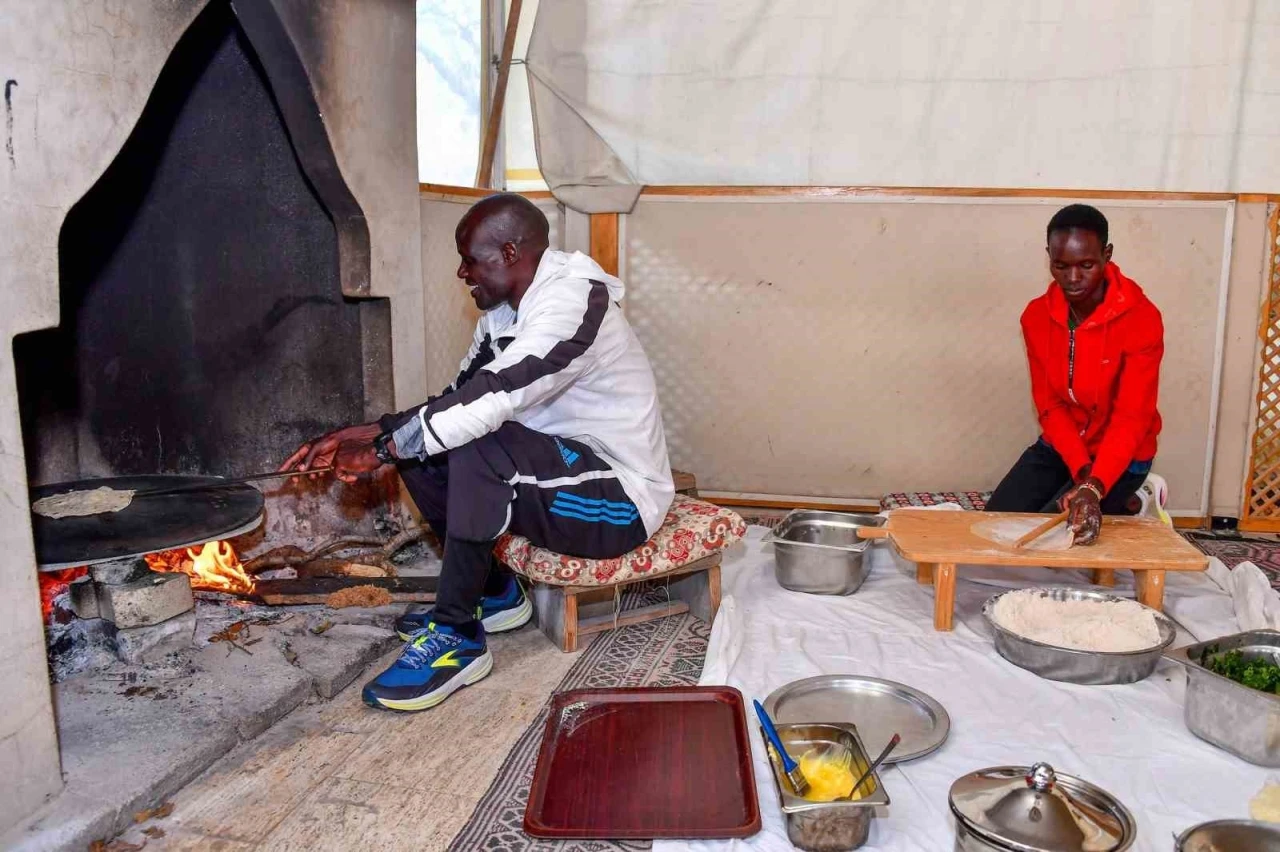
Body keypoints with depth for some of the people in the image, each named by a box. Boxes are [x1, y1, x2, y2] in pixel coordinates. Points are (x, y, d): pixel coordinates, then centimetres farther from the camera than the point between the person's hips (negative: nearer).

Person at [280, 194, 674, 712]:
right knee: (421, 446, 1)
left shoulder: (574, 304, -23)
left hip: (622, 501, -9)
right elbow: (458, 399, 5)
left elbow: (487, 402, -33)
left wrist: (380, 446, -24)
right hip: (566, 465, 9)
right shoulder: (504, 310, 6)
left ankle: (457, 638, -17)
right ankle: (494, 592, 14)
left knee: (474, 446, -30)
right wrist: (375, 437, -8)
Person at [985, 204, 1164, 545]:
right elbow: (1049, 405, -9)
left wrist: (1094, 487, -43)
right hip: (1059, 446, 5)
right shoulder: (1036, 316, -9)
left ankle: (1118, 507, 12)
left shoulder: (1142, 319, -23)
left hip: (1120, 456, -5)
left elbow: (1131, 418, -28)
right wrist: (1081, 471, -24)